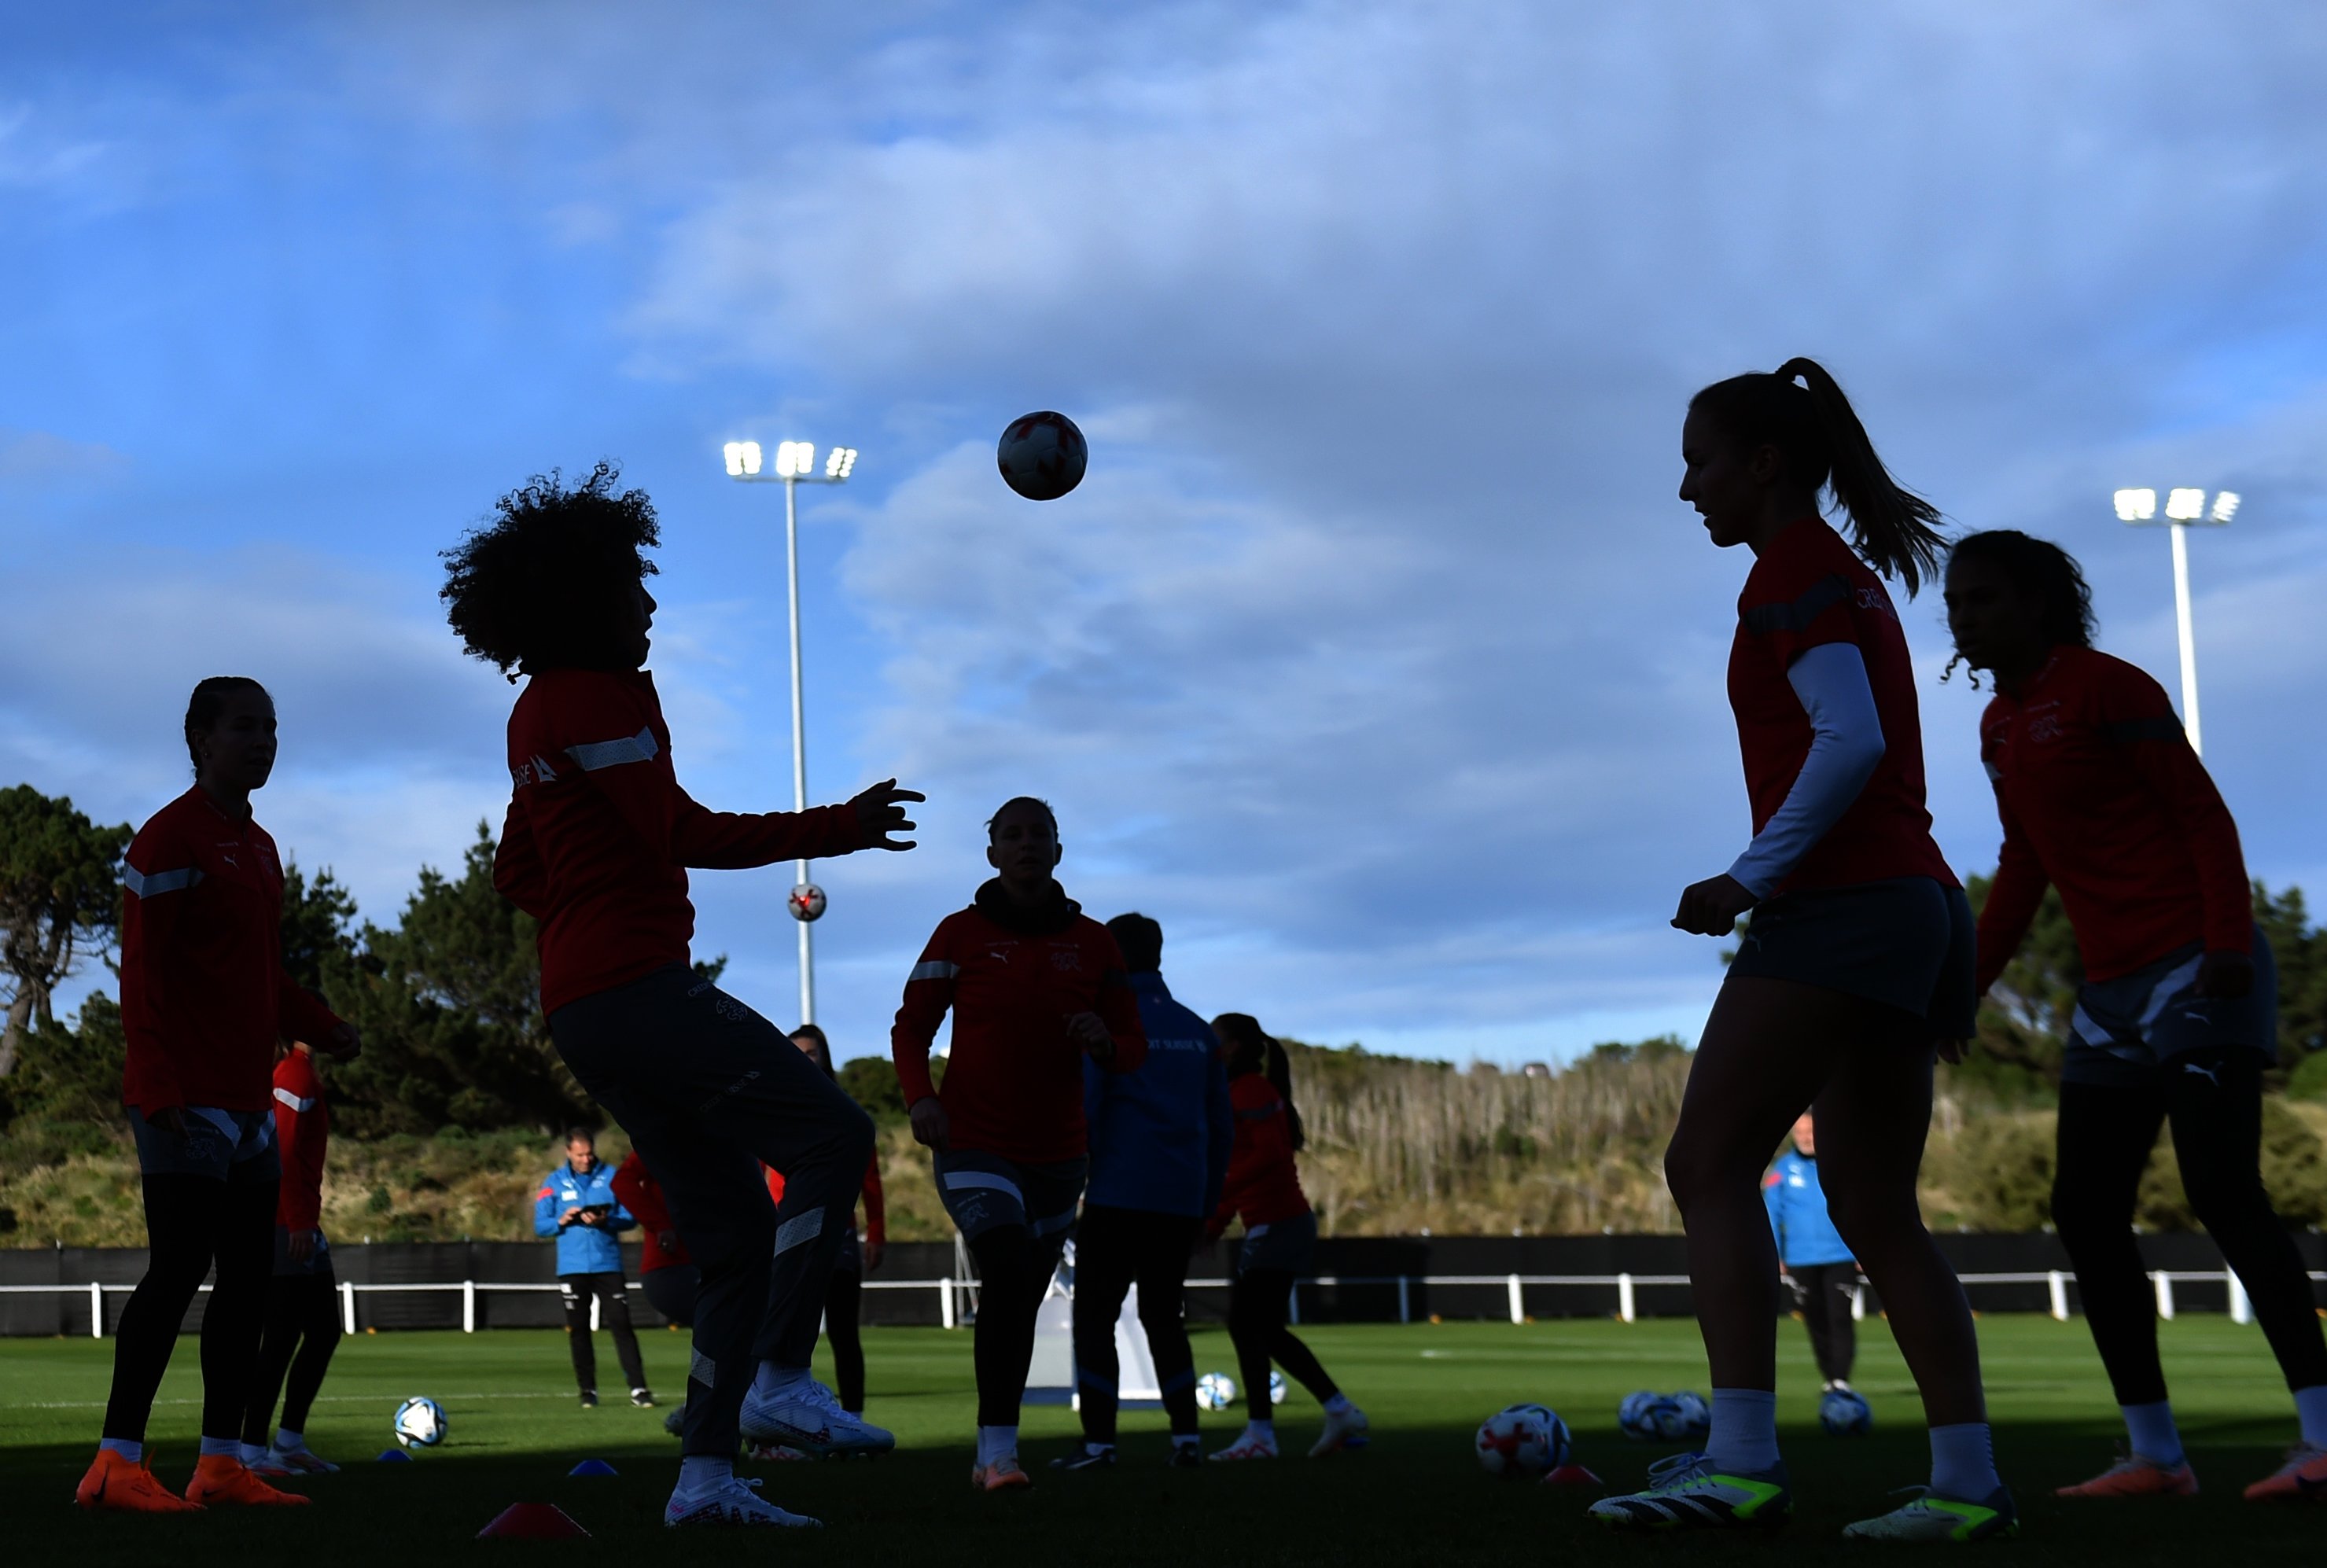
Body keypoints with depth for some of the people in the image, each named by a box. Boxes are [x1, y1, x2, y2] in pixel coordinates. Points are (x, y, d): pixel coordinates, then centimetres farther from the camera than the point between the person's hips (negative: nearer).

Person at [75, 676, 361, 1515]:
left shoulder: (260, 847, 19)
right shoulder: (170, 838, -8)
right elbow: (141, 971, -13)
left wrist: (324, 1029, 9)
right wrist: (159, 1086, -20)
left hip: (248, 1095, 9)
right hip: (185, 1096, -9)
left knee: (248, 1278, 7)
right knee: (180, 1266, -12)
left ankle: (222, 1462, 10)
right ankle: (117, 1461, -8)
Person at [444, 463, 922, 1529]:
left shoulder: (536, 712, 21)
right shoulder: (600, 697, -9)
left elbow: (518, 873, 28)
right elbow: (687, 835, -14)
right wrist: (837, 829, -7)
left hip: (582, 1007, 10)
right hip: (638, 990, -10)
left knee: (736, 1232, 9)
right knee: (830, 1134, -9)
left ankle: (705, 1475, 6)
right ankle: (781, 1379, -15)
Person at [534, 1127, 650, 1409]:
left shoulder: (612, 1177, 3)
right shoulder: (554, 1182, 6)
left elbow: (631, 1217, 2)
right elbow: (540, 1226, 4)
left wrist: (606, 1221, -17)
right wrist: (561, 1220, -15)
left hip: (608, 1264, -1)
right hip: (572, 1267, 1)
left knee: (622, 1325, -6)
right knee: (578, 1330, 4)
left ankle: (638, 1389, -7)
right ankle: (588, 1391, 12)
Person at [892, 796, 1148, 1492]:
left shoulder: (1092, 942, 5)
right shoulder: (961, 933, -2)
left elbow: (1134, 1047, 8)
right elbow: (910, 1029, 0)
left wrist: (1105, 1042, -16)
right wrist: (920, 1097, -18)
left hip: (1056, 1154, 4)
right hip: (973, 1146, -4)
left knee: (1021, 1302, 12)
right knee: (1009, 1272, -25)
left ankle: (991, 1454, 26)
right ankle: (998, 1449, -25)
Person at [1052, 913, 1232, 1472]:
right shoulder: (1198, 1031, 15)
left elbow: (1081, 1112, -10)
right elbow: (1222, 1126, 15)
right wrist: (1206, 1201, 20)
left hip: (1118, 1197, -5)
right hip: (1181, 1204, 6)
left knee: (1094, 1316, 0)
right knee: (1163, 1315, 16)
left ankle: (1099, 1441, -7)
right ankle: (1185, 1437, 8)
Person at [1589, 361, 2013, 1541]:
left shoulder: (1794, 569, -6)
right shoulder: (1854, 579, 23)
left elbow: (1849, 743, -18)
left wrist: (1752, 878, -15)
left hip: (1840, 905, -10)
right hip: (1916, 904, 10)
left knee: (1709, 1162, -11)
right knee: (1875, 1209, 8)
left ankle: (1741, 1463, -20)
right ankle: (1968, 1483, 3)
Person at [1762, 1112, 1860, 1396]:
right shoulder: (1784, 1168, 0)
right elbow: (1771, 1211, 2)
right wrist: (1774, 1255, -1)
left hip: (1840, 1258, -2)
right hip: (1801, 1262, 2)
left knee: (1840, 1319, -11)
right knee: (1816, 1322, 9)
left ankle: (1841, 1380, -11)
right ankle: (1827, 1377, 21)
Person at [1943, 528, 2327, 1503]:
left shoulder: (2106, 688, -7)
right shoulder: (1999, 725, 15)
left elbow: (2203, 813, -11)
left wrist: (2229, 940, -23)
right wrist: (1967, 986, 18)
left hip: (2194, 971, -9)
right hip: (2112, 987, 9)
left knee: (2223, 1191, -16)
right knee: (2085, 1210, 3)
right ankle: (2155, 1453, 6)